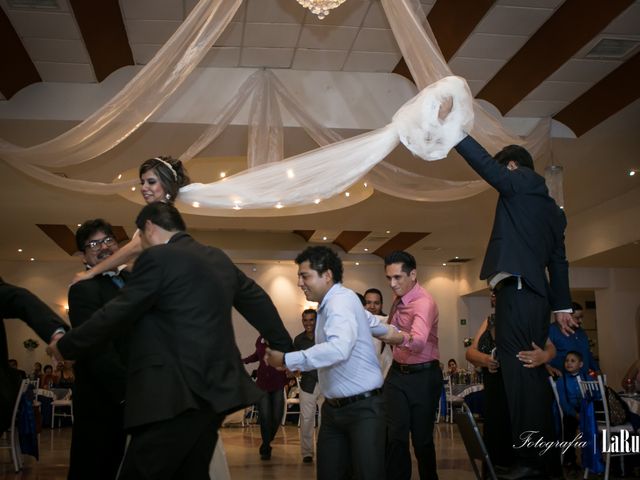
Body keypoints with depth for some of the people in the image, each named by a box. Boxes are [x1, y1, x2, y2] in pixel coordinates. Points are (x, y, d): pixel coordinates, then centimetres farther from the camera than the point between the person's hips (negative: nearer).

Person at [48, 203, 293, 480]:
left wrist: (65, 347, 9)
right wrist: (284, 347, 38)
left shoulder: (157, 258, -8)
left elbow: (116, 314, -6)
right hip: (215, 388, 9)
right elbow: (258, 301, 25)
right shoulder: (219, 258, 16)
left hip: (177, 394, -9)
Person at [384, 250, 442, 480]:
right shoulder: (399, 299, 4)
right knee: (395, 437, -1)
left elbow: (419, 340, -40)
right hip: (397, 373, 6)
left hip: (423, 376, -6)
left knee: (422, 438, 4)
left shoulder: (424, 303, -22)